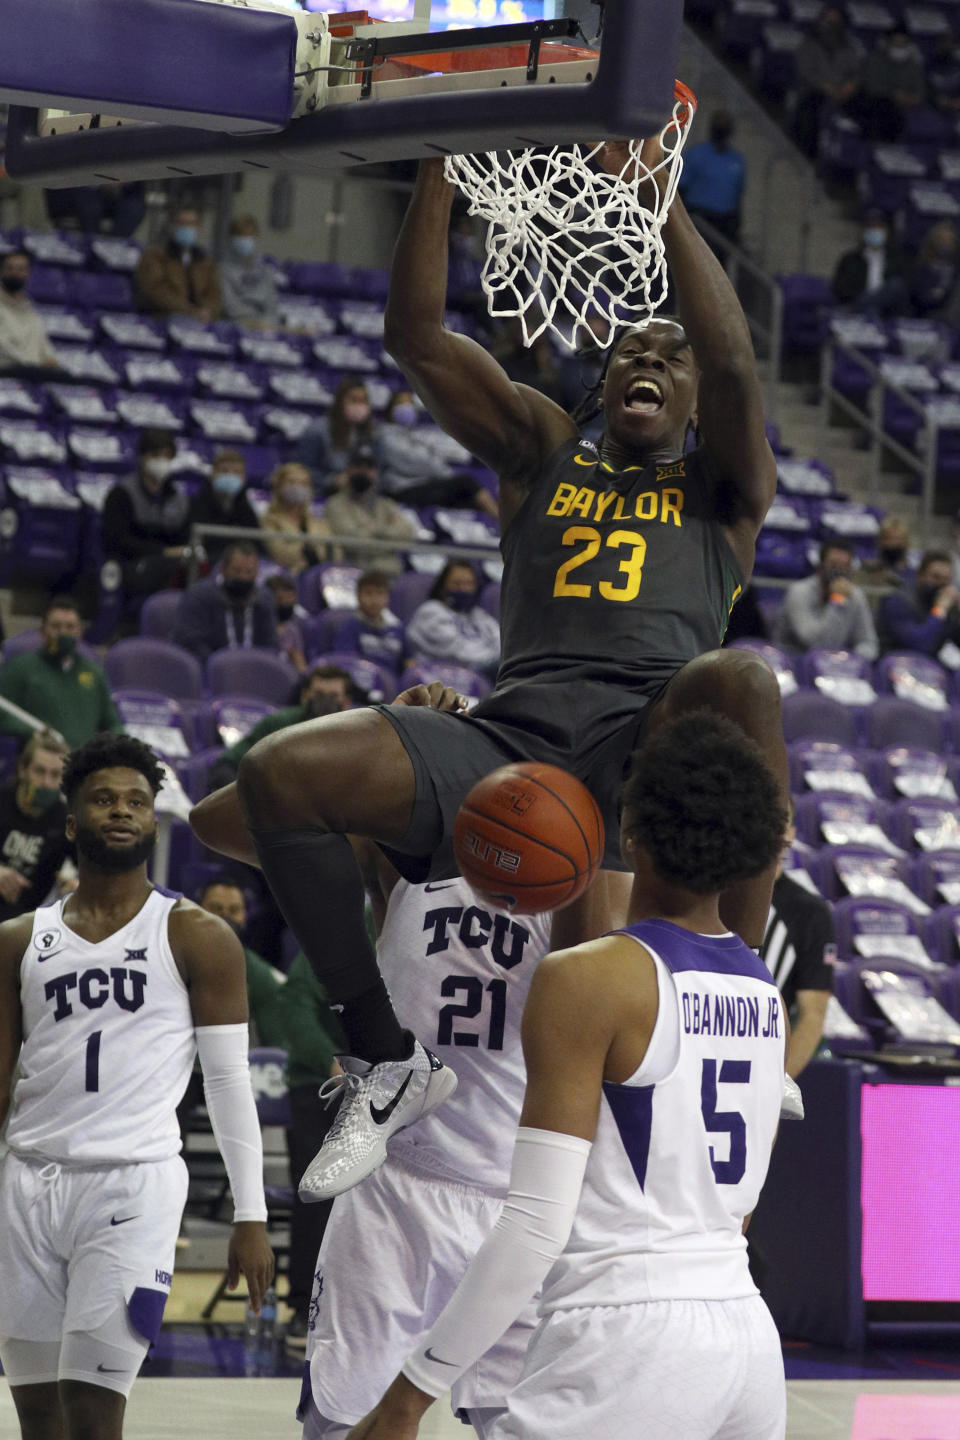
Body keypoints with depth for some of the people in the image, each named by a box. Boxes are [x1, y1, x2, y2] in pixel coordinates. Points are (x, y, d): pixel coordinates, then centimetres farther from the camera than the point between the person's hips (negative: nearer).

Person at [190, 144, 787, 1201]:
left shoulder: (723, 490, 20)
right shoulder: (544, 455, 27)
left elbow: (734, 362, -2)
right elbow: (416, 337, 15)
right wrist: (437, 169, 5)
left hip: (649, 740, -3)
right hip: (512, 733, 3)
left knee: (737, 679, -39)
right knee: (274, 780, -19)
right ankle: (387, 1055, -6)